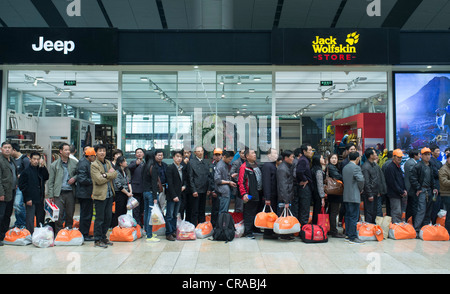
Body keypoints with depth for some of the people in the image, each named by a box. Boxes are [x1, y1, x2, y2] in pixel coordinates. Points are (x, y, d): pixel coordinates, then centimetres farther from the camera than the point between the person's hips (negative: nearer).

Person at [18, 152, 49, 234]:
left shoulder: (41, 170, 11)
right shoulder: (26, 171, -4)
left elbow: (46, 177, -5)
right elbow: (22, 186, -7)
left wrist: (43, 166, -12)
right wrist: (27, 199, -12)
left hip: (40, 199, 5)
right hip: (31, 200, -5)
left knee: (41, 218, 12)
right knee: (30, 219, -2)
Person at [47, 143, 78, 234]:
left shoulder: (74, 163, 7)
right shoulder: (54, 165, 4)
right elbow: (50, 181, 5)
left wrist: (74, 178, -4)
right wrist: (51, 195, -1)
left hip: (70, 192, 2)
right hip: (59, 193, -2)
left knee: (70, 215, 7)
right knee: (59, 215, -3)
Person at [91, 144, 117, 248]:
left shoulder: (108, 163, 13)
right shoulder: (94, 165, -7)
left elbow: (115, 174, -1)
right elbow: (99, 180, -18)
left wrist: (106, 175, -17)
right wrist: (110, 174, -5)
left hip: (110, 194, 7)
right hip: (100, 195, -6)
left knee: (108, 217, 12)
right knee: (99, 218, 0)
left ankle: (103, 237, 25)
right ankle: (97, 240, 9)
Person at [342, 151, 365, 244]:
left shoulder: (344, 168, 12)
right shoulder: (356, 167, -12)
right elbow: (361, 179, -23)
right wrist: (361, 189, -4)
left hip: (346, 196, 8)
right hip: (354, 196, -8)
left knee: (348, 216, 12)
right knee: (354, 217, -4)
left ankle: (348, 235, 18)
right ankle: (353, 237, -2)